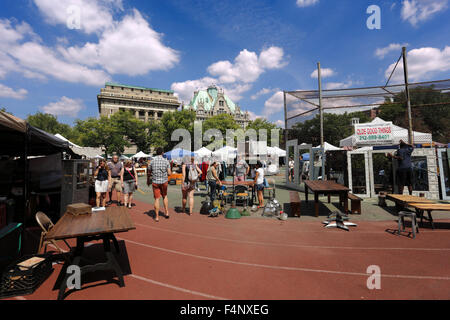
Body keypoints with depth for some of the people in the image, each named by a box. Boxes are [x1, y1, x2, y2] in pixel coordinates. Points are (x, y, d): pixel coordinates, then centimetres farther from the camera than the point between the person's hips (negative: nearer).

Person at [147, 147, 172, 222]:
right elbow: (169, 173, -8)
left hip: (155, 182, 0)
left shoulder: (152, 161, -4)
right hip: (164, 182, 0)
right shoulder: (166, 161, -7)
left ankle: (157, 217, 11)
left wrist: (148, 180, 23)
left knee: (157, 199, 6)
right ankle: (166, 212, 20)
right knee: (165, 196, 22)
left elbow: (149, 173, 6)